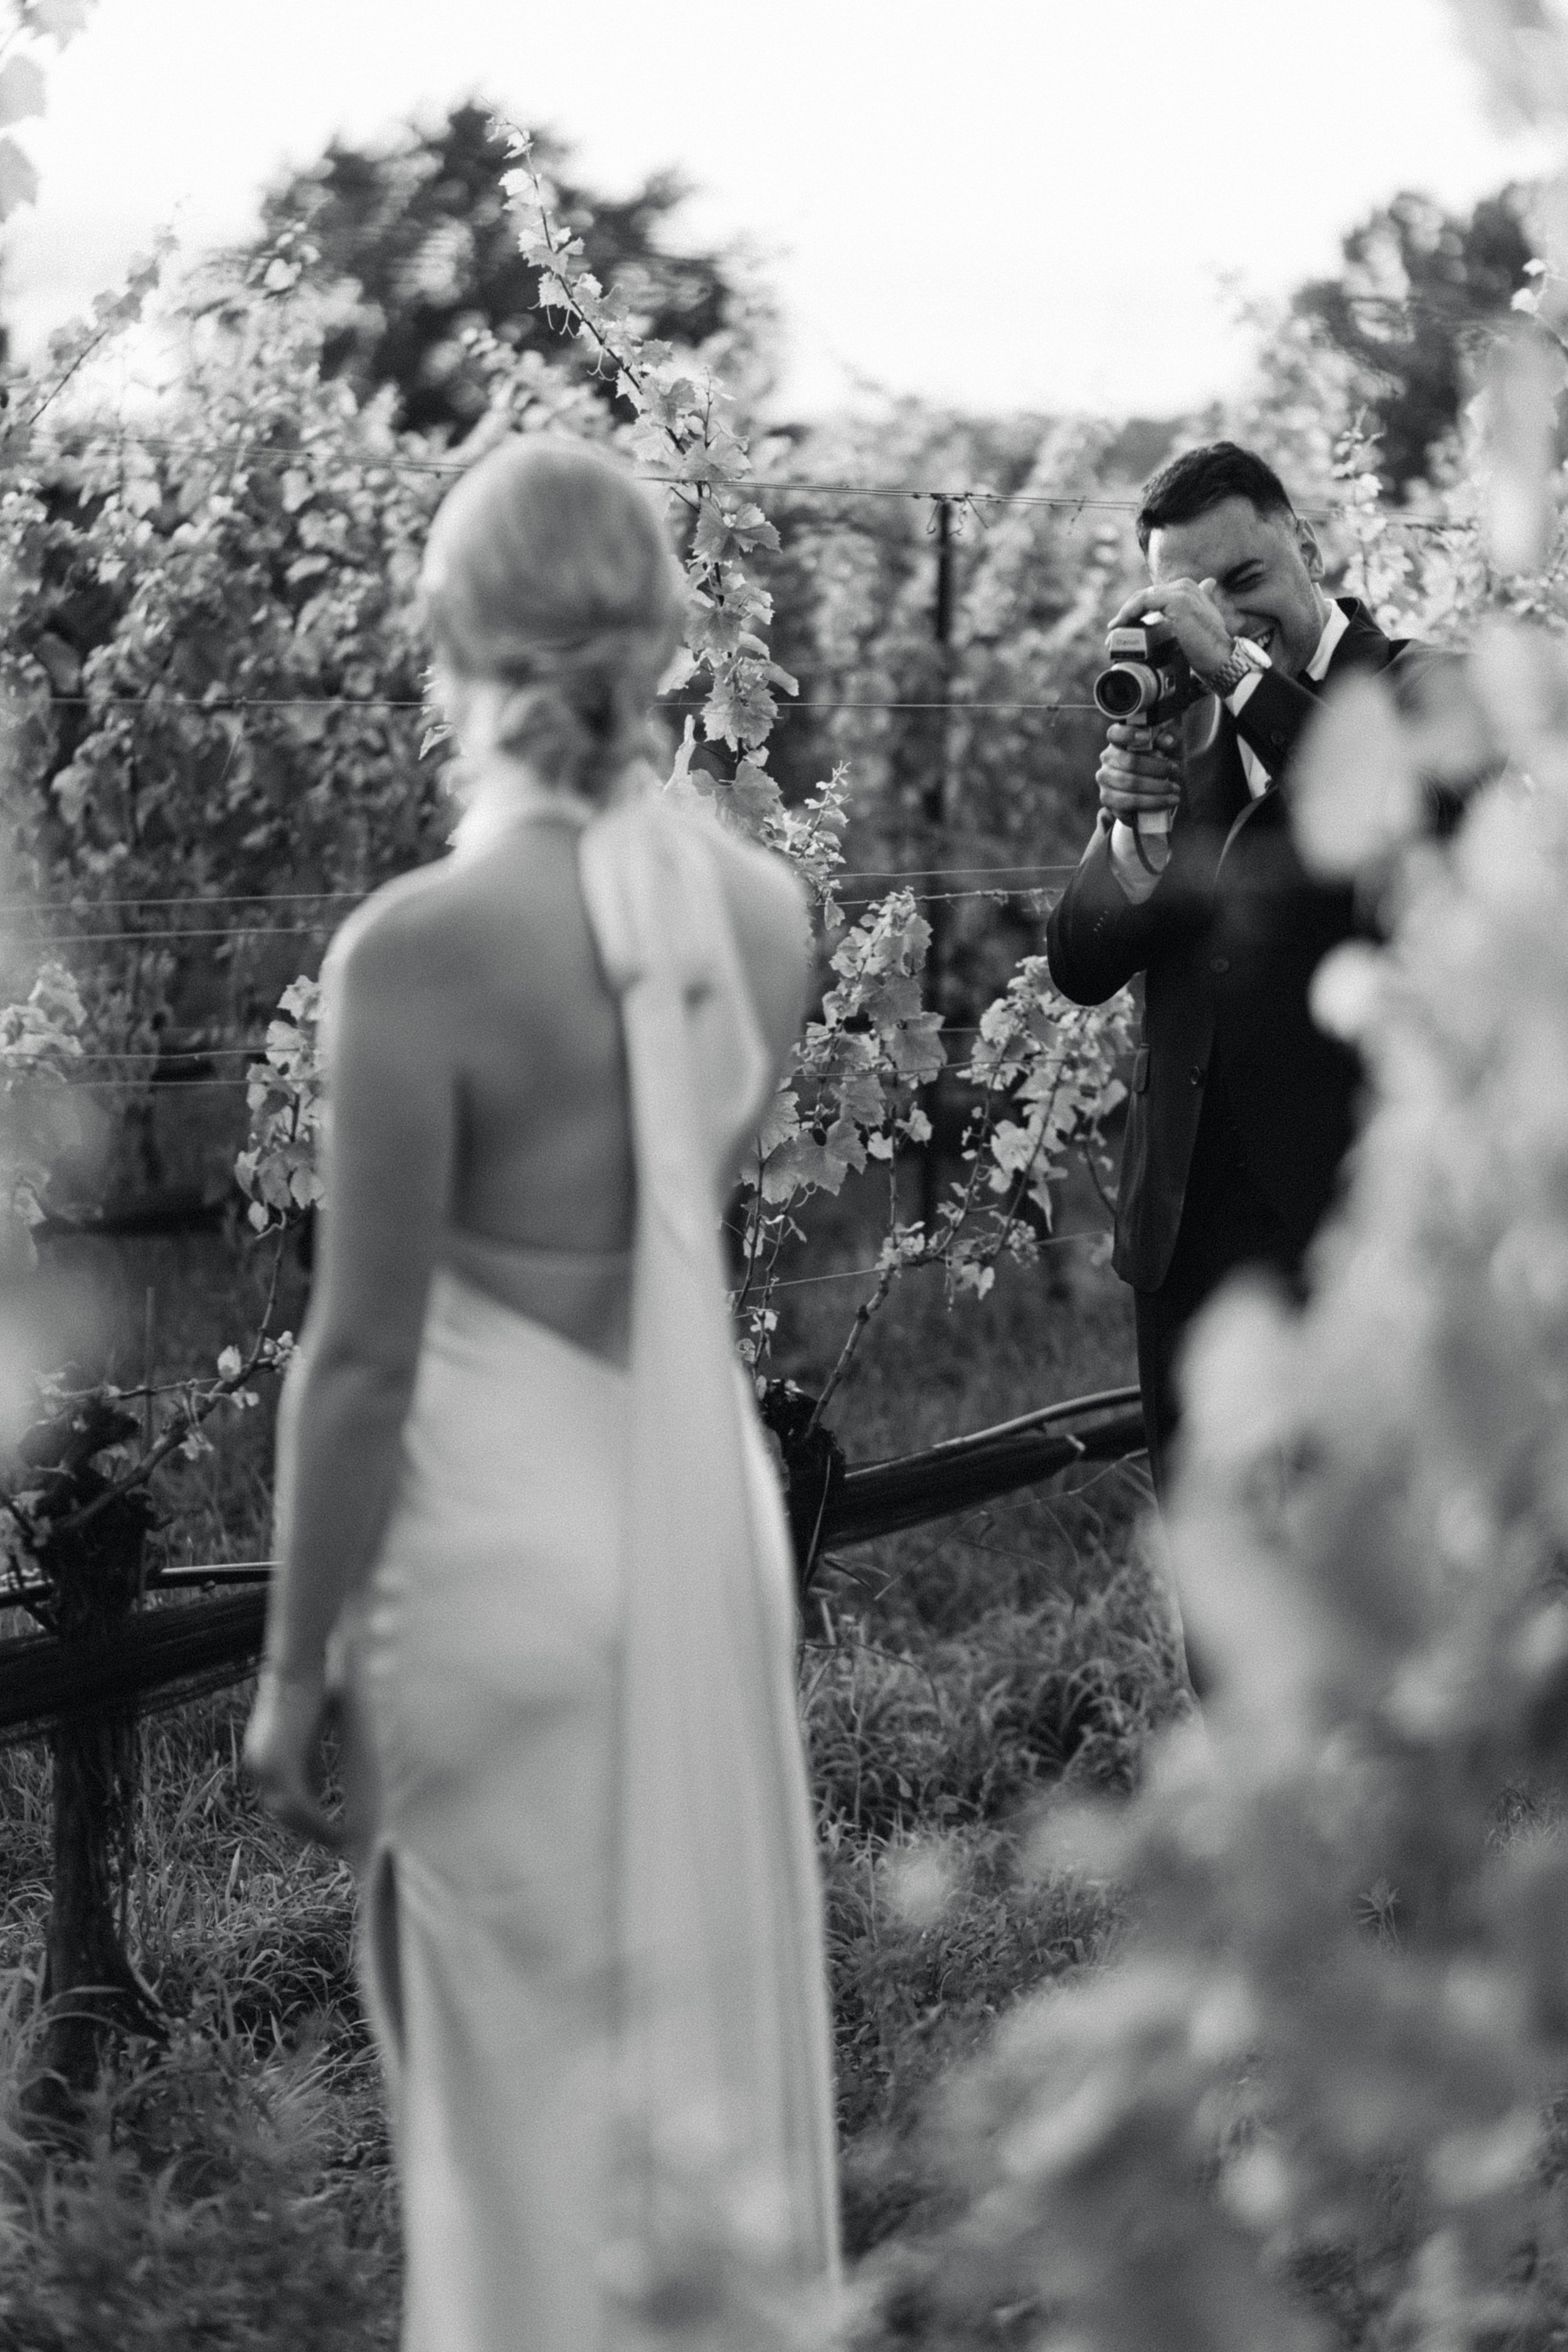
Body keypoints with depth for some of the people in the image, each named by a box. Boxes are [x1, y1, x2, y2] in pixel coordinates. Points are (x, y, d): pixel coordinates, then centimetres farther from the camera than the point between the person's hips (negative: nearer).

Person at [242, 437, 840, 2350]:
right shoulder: (761, 908, -4)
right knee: (711, 2010, 21)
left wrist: (297, 1664, -7)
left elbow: (362, 1355, -17)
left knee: (526, 2065, 11)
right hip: (707, 1499, 6)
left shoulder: (421, 946, -21)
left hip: (501, 1531, -5)